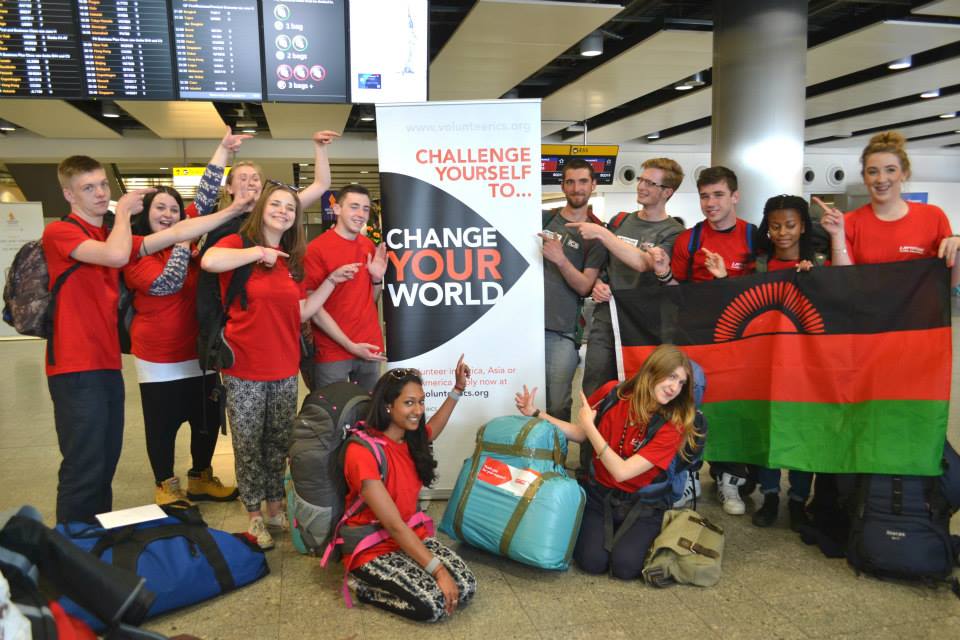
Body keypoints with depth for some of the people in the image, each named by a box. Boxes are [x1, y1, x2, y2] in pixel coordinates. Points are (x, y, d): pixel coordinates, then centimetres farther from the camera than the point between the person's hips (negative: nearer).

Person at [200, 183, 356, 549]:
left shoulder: (293, 260, 10)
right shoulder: (240, 243, -7)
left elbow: (301, 313, 7)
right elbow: (209, 261, -31)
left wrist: (332, 280, 3)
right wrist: (258, 251, -20)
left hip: (284, 368, 5)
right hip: (244, 369, -5)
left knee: (280, 443, 16)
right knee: (249, 445, 7)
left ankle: (275, 508, 32)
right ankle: (255, 516, 23)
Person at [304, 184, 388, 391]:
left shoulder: (370, 247, 7)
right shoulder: (316, 249, -11)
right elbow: (313, 307, -12)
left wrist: (377, 278, -5)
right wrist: (350, 345, -14)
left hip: (370, 348, 5)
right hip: (332, 351, -5)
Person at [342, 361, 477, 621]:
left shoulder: (412, 439, -1)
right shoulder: (362, 452, -24)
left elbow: (433, 428, 27)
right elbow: (394, 524, -25)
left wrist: (458, 388, 21)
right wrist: (438, 570, -26)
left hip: (412, 537, 7)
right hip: (373, 549, -7)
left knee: (466, 588, -15)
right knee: (434, 604, -25)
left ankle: (390, 582, 5)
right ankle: (367, 587, -2)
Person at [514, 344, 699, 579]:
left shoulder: (673, 425, -18)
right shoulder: (613, 393, -10)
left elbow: (621, 471, -24)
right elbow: (579, 434, 4)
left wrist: (589, 424, -20)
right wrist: (536, 413, -4)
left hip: (640, 506, -1)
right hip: (599, 495, 1)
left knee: (624, 566, -21)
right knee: (592, 561, -19)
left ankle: (636, 537, 12)